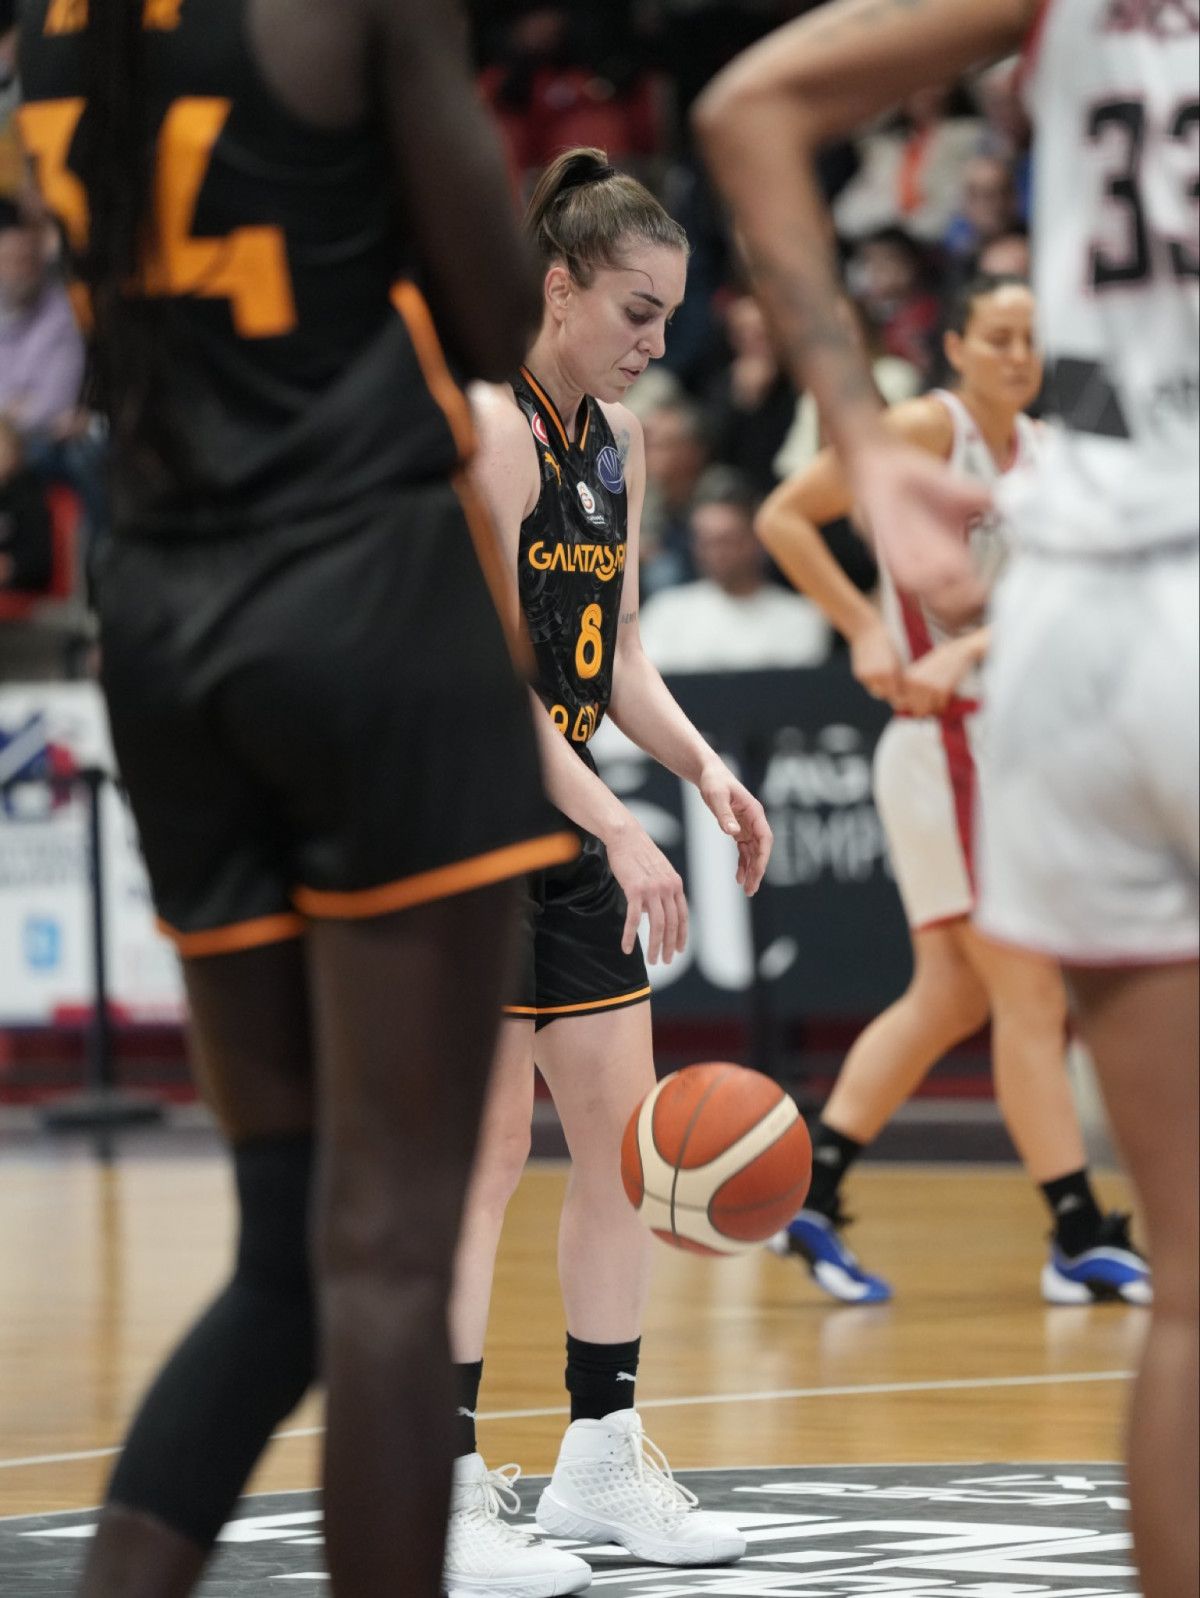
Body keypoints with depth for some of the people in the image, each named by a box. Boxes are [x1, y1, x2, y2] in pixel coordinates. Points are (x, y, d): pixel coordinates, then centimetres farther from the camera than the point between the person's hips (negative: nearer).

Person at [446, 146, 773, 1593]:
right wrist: (619, 832, -27)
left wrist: (705, 768, -1)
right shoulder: (489, 425, -16)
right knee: (490, 1149, -10)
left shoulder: (617, 440, 10)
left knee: (622, 1134, 9)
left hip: (561, 818, 9)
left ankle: (602, 1459, 18)